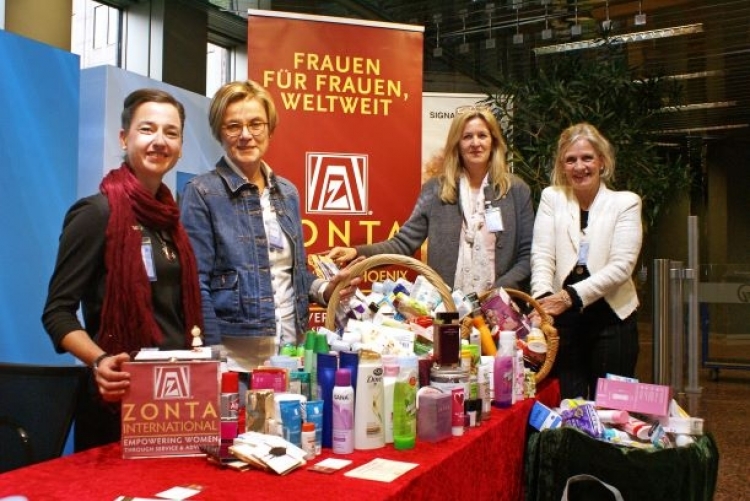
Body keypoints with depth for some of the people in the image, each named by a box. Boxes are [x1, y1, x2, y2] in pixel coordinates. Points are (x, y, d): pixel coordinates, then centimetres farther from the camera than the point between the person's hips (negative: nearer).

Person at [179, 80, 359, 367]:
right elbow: (196, 285, -12)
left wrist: (324, 290, 0)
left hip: (291, 345, 6)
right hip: (235, 351, -5)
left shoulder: (288, 193, 9)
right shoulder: (201, 193, -8)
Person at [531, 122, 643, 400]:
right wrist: (543, 297, -21)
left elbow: (621, 266, -8)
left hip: (611, 318, -1)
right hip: (562, 319, 1)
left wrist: (571, 296, -18)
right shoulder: (552, 197, 7)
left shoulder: (625, 202, 2)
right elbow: (541, 255, -3)